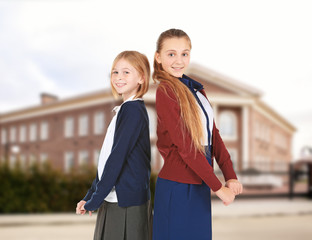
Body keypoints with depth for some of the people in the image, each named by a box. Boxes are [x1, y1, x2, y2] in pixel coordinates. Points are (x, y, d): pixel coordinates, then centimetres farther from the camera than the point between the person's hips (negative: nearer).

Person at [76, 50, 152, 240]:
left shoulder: (133, 109, -13)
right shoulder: (125, 110, 15)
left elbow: (118, 156, -17)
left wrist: (94, 199, -12)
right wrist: (90, 196, 15)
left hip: (127, 203, -9)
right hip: (112, 200, 9)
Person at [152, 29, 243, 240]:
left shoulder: (196, 89, 12)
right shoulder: (166, 91, -12)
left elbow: (213, 135, 9)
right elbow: (185, 146, -17)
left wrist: (230, 176, -2)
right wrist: (218, 187, -14)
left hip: (200, 186, 7)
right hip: (177, 188, -7)